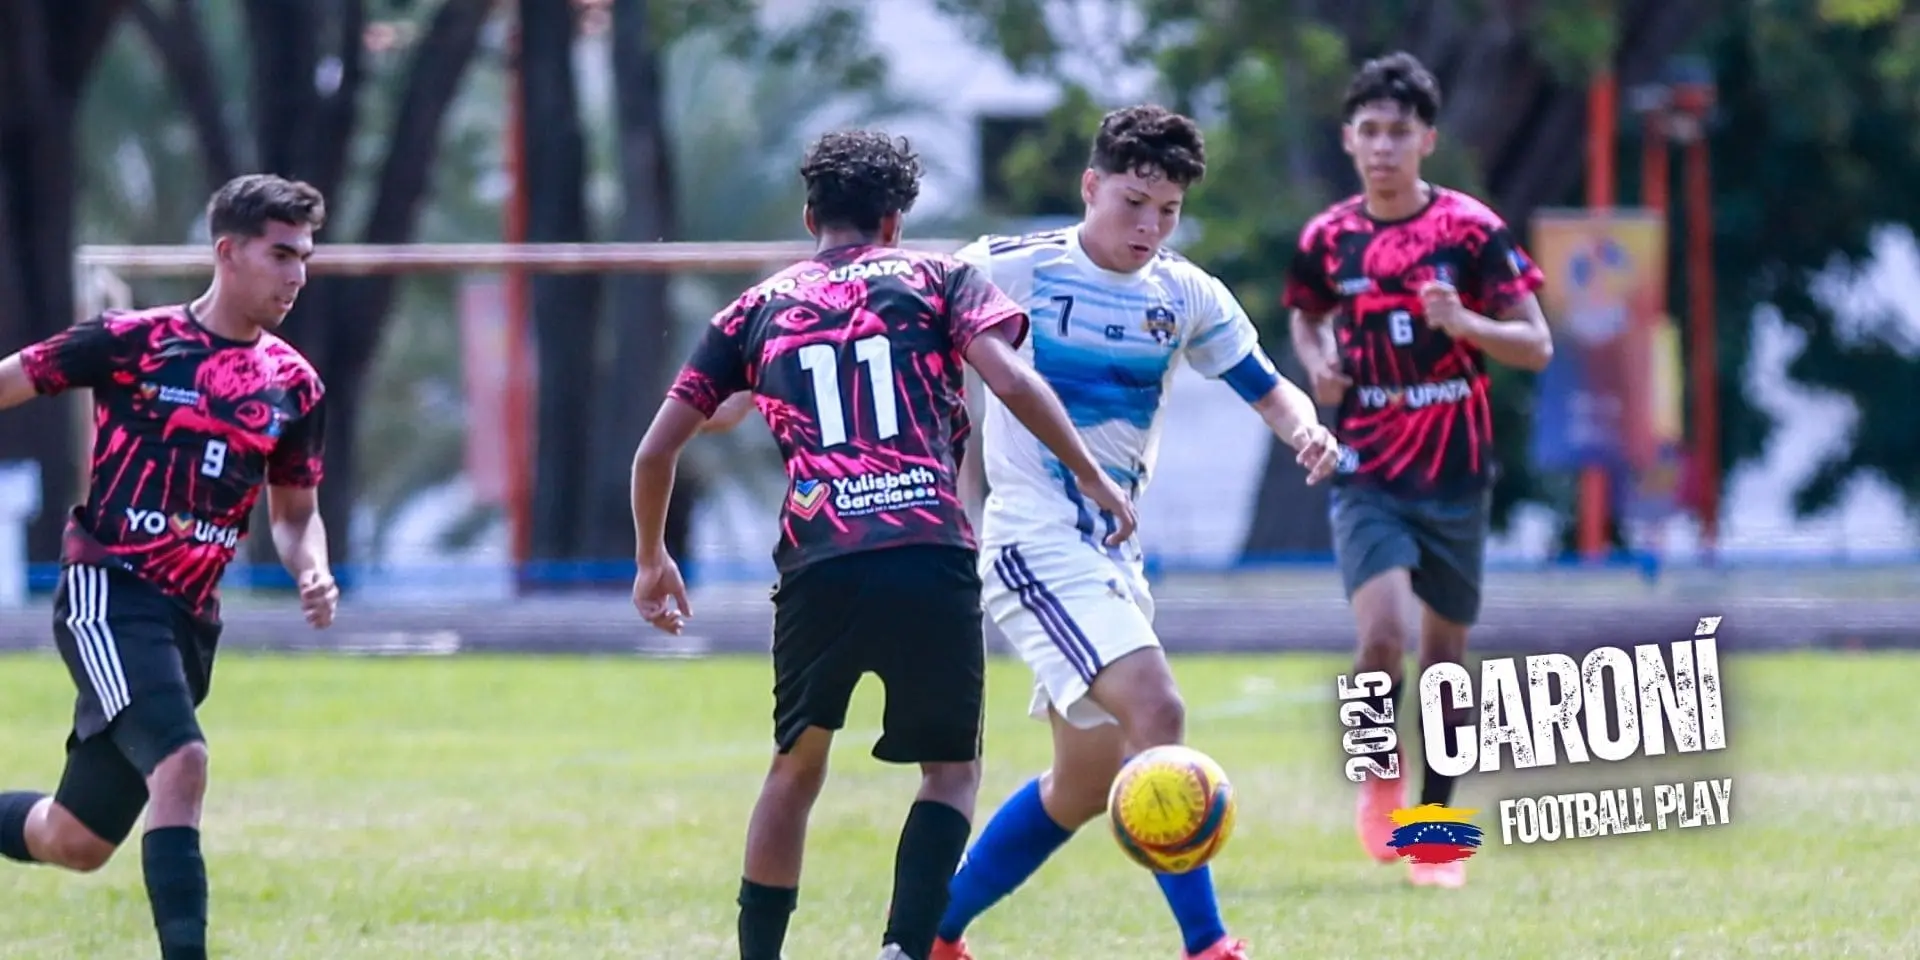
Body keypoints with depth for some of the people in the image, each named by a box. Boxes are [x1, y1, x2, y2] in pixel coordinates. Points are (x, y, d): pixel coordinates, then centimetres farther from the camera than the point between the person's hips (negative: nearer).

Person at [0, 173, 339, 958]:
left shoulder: (295, 386, 7)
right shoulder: (132, 342, -7)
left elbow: (295, 511, 18)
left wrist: (311, 571, -3)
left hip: (191, 619, 6)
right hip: (108, 592, -6)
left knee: (78, 840, 10)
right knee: (180, 763, -29)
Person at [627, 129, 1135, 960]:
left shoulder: (757, 309, 20)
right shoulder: (936, 280, 14)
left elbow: (655, 452, 20)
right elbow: (1011, 380, -4)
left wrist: (652, 562, 34)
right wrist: (1093, 480, 4)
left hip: (818, 571, 2)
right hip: (933, 561, -2)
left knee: (795, 769, 21)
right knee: (952, 770, 12)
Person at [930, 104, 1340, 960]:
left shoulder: (1185, 296, 6)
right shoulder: (1011, 269, -9)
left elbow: (1268, 391, 9)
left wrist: (1305, 427, -13)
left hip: (1111, 554, 8)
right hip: (1034, 542, -8)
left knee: (1086, 784, 14)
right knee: (1155, 711, -25)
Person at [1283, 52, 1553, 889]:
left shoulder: (1471, 230, -6)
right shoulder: (1327, 239, 1)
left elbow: (1536, 346, -5)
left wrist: (1465, 323, -23)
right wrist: (1317, 364, 0)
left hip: (1455, 476, 0)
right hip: (1367, 475, 0)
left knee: (1445, 653, 8)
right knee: (1383, 631, -20)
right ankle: (1381, 773, 8)